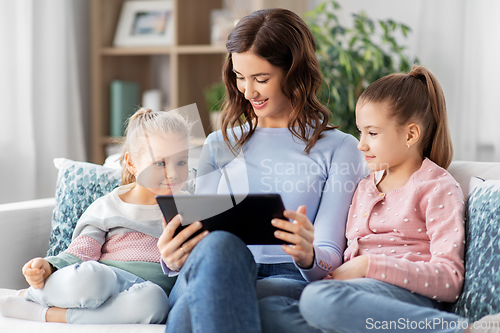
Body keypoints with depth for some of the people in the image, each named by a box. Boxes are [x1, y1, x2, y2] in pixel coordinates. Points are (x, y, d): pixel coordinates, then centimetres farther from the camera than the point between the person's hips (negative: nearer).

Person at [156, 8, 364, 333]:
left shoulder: (340, 148, 13)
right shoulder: (219, 145, 24)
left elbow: (330, 258, 5)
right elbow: (200, 233, 18)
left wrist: (307, 255, -21)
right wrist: (175, 259, -8)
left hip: (289, 280, -4)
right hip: (217, 274, 4)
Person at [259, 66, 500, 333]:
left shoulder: (437, 187, 5)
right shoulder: (364, 187, 28)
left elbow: (449, 281, -7)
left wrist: (368, 265, -13)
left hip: (408, 297, -7)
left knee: (320, 298, -38)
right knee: (268, 310, -22)